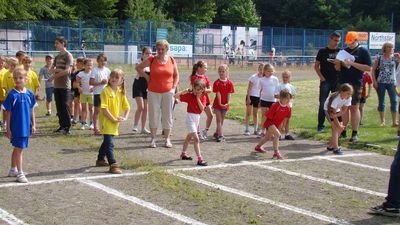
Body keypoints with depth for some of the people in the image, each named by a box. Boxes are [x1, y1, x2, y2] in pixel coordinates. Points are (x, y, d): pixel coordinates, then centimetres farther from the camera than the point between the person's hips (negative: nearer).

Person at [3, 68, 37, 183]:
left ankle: (13, 170, 32)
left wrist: (33, 125, 7)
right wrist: (8, 129, -8)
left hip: (26, 127, 5)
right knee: (19, 149, -4)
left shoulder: (29, 94, 0)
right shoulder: (12, 95, -11)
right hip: (16, 127, -5)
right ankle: (20, 173, 2)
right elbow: (8, 113, -7)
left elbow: (32, 110, 9)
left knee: (17, 148, 18)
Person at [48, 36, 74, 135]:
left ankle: (67, 127, -3)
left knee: (65, 106, -7)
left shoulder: (68, 56, -6)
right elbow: (51, 70, 14)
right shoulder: (57, 57, 17)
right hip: (57, 85, 7)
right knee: (59, 107, 9)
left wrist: (54, 76, -9)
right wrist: (56, 70, -9)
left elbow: (67, 71, -16)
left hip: (65, 86, -7)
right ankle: (62, 126, 15)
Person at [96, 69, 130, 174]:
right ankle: (113, 165, -16)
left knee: (107, 141, 22)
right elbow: (104, 108, -19)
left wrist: (125, 117, -4)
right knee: (109, 143, -13)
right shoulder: (106, 91, -14)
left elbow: (127, 107, 13)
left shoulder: (121, 92, 6)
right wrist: (113, 119, -19)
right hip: (106, 121, -7)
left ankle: (100, 159, 39)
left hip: (115, 122, 7)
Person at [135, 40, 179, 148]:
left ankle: (167, 139, 15)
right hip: (153, 92, -1)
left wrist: (174, 87, 1)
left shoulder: (172, 60, 3)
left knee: (167, 115, 6)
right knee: (153, 115, 3)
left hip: (168, 92, 1)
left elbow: (176, 75, 12)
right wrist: (146, 76, 0)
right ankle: (153, 139, 11)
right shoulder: (151, 60, -2)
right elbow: (138, 67, 8)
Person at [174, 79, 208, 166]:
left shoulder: (203, 97, 1)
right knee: (196, 139, -14)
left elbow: (202, 108, -13)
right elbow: (176, 96, -15)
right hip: (190, 117, -7)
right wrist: (185, 91, -21)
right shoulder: (189, 95, -11)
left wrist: (198, 98, -16)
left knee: (189, 137, 23)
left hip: (197, 117, 7)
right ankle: (200, 159, -17)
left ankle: (183, 153, 41)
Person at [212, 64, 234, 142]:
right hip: (217, 104, -3)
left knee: (221, 120, 13)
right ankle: (220, 135, -7)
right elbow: (218, 94, -13)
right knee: (219, 120, -4)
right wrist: (220, 103, -18)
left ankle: (217, 133, 27)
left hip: (225, 104, 3)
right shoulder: (217, 83, -8)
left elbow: (229, 94, -5)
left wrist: (227, 103, -16)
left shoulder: (230, 83, -2)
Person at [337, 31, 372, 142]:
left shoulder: (363, 51, 0)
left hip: (355, 83, -5)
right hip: (342, 82, 5)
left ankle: (355, 134, 3)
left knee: (354, 108, -2)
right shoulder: (345, 51, 15)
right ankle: (343, 132, 14)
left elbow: (368, 68, -9)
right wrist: (338, 63, -3)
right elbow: (339, 68, 20)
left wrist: (352, 63, -15)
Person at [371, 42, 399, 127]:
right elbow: (373, 70, 2)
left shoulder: (395, 58, 5)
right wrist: (374, 81, -5)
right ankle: (382, 121, 15)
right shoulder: (379, 59, 2)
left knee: (394, 101, -6)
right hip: (381, 82, -1)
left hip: (391, 82, 1)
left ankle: (394, 121, -3)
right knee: (381, 102, 5)